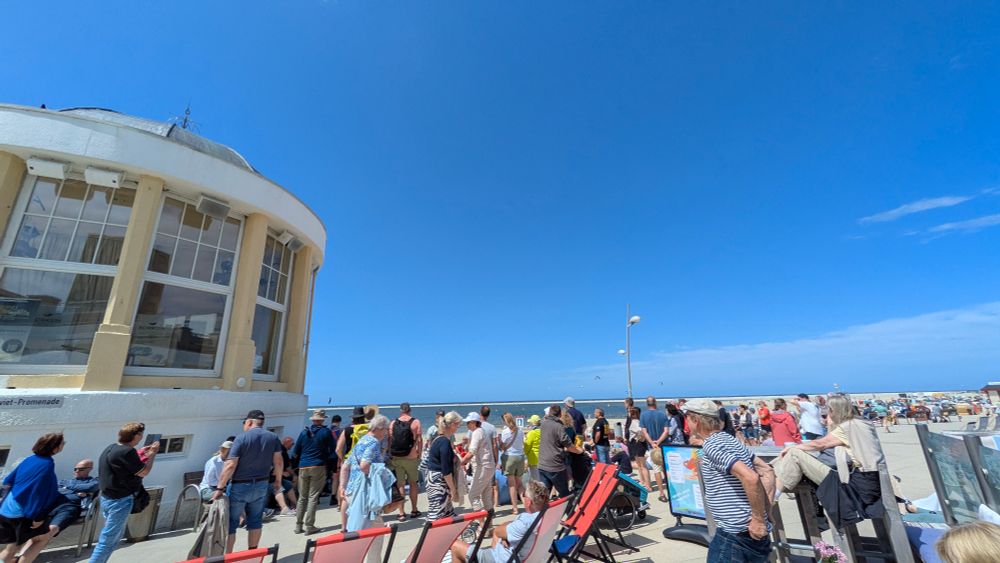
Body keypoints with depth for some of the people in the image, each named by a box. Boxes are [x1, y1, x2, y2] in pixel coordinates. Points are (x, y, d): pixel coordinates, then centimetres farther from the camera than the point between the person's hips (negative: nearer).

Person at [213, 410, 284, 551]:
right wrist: (278, 481, 13)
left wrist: (219, 488, -11)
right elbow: (278, 462, 2)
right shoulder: (273, 438, 1)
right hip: (261, 485, 4)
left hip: (239, 486, -4)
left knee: (230, 522, 7)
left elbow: (230, 465, -17)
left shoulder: (241, 438, -12)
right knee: (255, 521, 15)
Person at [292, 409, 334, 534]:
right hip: (318, 467, -3)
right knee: (313, 497, 3)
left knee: (302, 497, 14)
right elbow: (333, 449, 1)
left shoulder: (304, 432, 4)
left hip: (303, 467, 3)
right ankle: (309, 525, 2)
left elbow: (295, 453, 7)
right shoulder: (326, 432, -4)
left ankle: (298, 525, 17)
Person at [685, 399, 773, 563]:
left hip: (735, 534, -9)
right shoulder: (729, 439, 11)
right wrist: (764, 510, 6)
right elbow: (767, 472, 12)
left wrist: (758, 519, -19)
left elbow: (750, 477, -28)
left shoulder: (712, 445, -18)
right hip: (749, 533, 9)